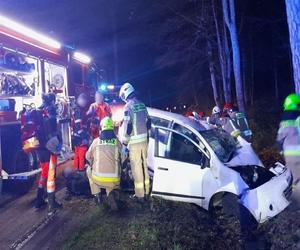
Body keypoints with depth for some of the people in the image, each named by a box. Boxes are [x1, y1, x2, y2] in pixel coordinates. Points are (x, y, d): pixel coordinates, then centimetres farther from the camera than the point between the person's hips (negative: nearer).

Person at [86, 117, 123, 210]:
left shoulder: (96, 141, 0)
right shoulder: (117, 142, 0)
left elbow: (88, 157, 14)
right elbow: (122, 159, 6)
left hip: (98, 178, -1)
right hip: (114, 180, 2)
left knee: (89, 170, 31)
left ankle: (98, 195, 24)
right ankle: (110, 193, 7)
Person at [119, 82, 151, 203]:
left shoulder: (128, 106, -14)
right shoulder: (142, 105, 9)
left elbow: (127, 126, -18)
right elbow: (148, 123, 15)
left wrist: (124, 141, -5)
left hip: (134, 142, -7)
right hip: (144, 140, 7)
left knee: (137, 168, 1)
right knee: (144, 166, 16)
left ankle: (140, 195, 8)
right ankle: (146, 192, 26)